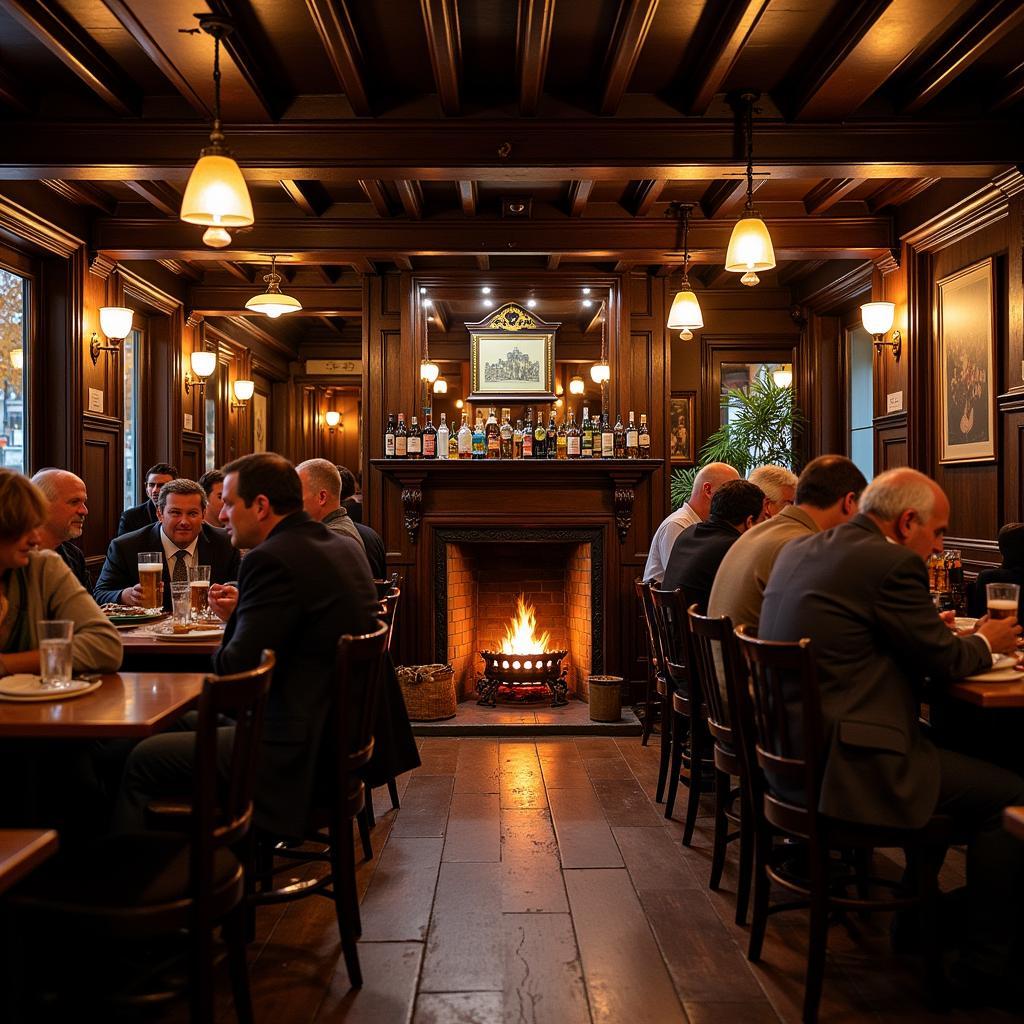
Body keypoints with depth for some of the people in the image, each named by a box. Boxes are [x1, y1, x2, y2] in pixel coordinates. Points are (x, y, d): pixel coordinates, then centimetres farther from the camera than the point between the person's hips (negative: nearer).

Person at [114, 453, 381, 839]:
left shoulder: (273, 559, -20)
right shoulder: (342, 548, 8)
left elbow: (235, 670, -20)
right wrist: (243, 612, 12)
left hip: (295, 753, -10)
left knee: (140, 762, 3)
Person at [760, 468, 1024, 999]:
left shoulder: (799, 550, 11)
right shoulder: (893, 563, -15)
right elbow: (943, 659, -6)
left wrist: (933, 630, 22)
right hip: (844, 766, -10)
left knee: (947, 754, 26)